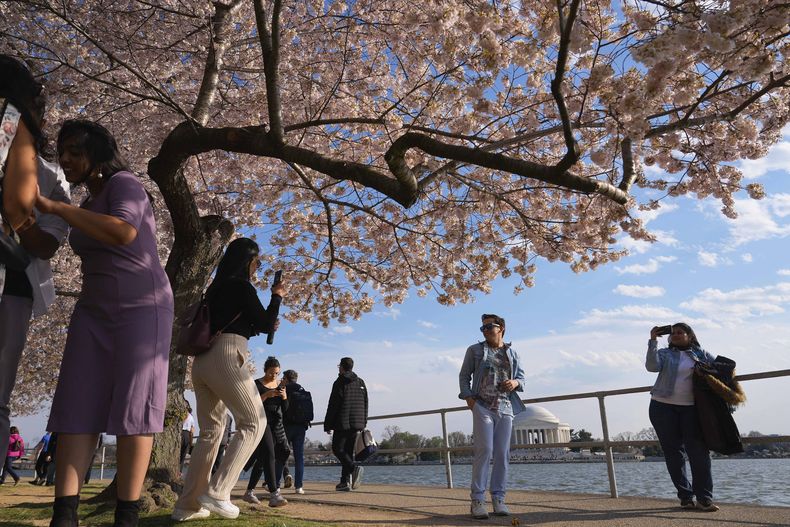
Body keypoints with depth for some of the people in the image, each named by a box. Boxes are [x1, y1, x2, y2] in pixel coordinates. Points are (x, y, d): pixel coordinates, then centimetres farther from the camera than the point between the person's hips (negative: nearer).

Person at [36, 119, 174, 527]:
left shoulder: (124, 184, -7)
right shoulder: (87, 209, 18)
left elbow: (124, 233, -28)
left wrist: (54, 207, -21)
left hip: (142, 309, -8)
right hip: (94, 313, 8)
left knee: (132, 408, -11)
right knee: (77, 407, -5)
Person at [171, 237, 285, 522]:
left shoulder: (216, 288, 22)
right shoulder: (242, 286, -1)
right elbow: (265, 324, 0)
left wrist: (257, 328, 30)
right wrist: (277, 297, 13)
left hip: (202, 359, 9)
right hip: (226, 357, -8)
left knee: (210, 430, 13)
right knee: (253, 422, -1)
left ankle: (187, 503, 11)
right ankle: (216, 492, -10)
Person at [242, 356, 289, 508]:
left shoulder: (280, 385, 13)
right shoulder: (257, 384, -2)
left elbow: (285, 408, 12)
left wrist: (284, 396, -8)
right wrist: (266, 395, -22)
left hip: (277, 423, 6)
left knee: (262, 459, 10)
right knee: (269, 455, -19)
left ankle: (249, 492, 22)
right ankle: (274, 495, -25)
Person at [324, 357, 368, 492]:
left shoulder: (339, 382, -7)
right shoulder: (361, 382, 13)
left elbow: (333, 406, -9)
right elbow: (365, 405, 14)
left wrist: (328, 425, -4)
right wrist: (363, 423, 19)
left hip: (342, 423, -6)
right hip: (356, 424, 6)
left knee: (337, 449, 1)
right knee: (348, 451, 11)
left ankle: (354, 467, -22)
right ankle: (345, 481, 8)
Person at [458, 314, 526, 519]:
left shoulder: (512, 353, 14)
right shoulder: (475, 350, 8)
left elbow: (521, 377, 16)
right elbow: (464, 376, 8)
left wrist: (515, 382, -7)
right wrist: (468, 397, -5)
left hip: (506, 408, 3)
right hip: (482, 407, -3)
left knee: (502, 454, 2)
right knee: (484, 451, -11)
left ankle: (498, 499, 10)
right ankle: (478, 500, -6)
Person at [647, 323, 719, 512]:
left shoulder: (700, 354, 10)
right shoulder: (664, 353, 6)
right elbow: (652, 366, -13)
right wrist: (653, 341, -17)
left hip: (691, 408, 0)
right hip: (663, 407, 0)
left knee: (698, 450, -7)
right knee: (673, 452, 2)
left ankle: (704, 498, -1)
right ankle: (685, 496, 11)